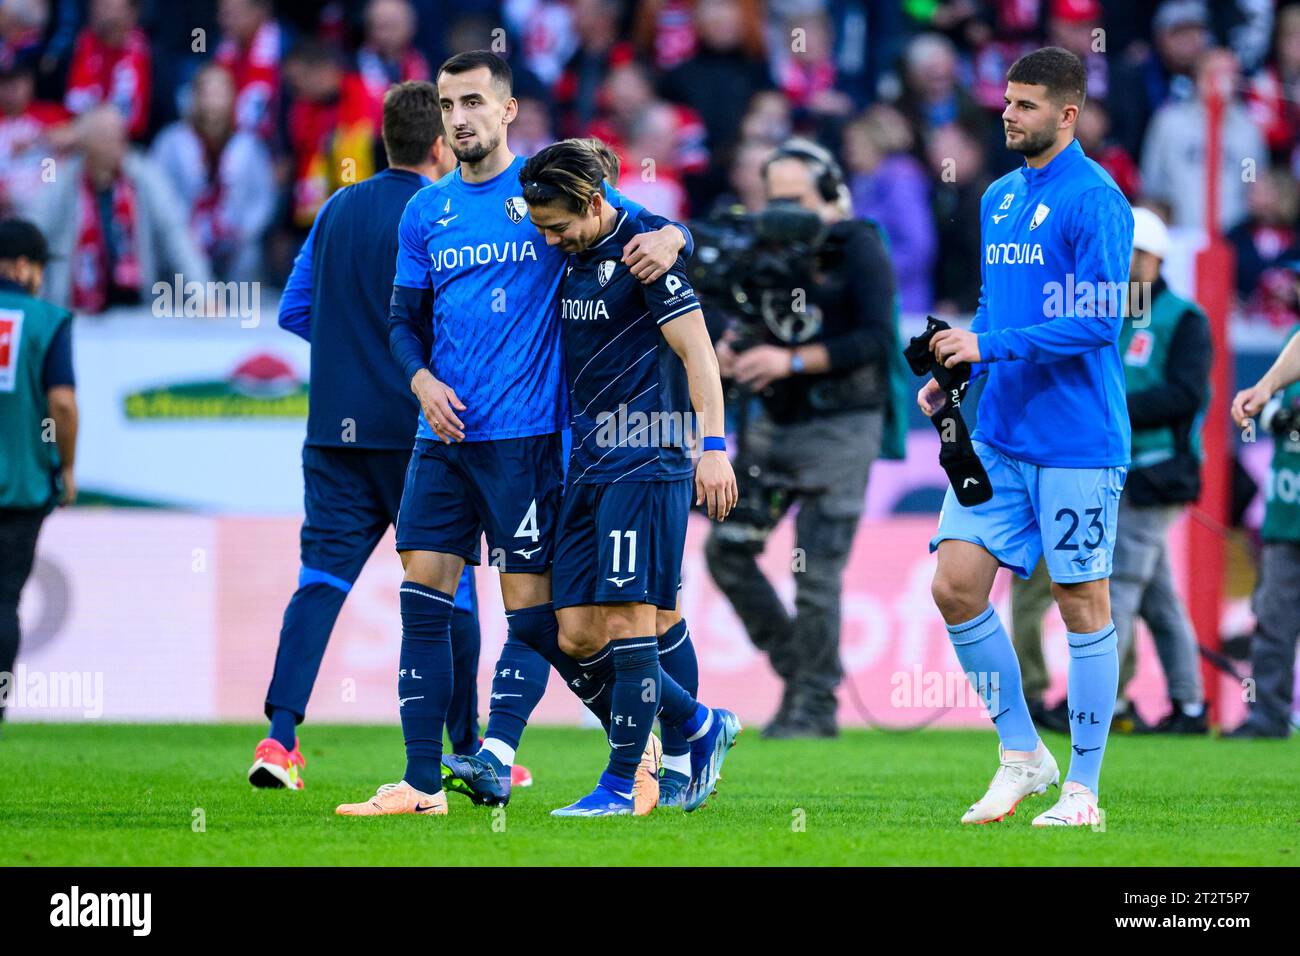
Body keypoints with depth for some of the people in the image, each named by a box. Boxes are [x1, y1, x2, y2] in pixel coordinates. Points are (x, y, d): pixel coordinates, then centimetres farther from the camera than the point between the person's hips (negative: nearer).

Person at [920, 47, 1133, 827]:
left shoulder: (1095, 201, -11)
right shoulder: (1000, 199, 13)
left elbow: (1100, 321, -18)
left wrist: (991, 345, -20)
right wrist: (953, 373, 6)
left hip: (1077, 443, -7)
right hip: (1000, 434, 8)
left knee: (1083, 603, 0)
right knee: (956, 588, 0)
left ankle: (1082, 791, 7)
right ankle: (1022, 755, 14)